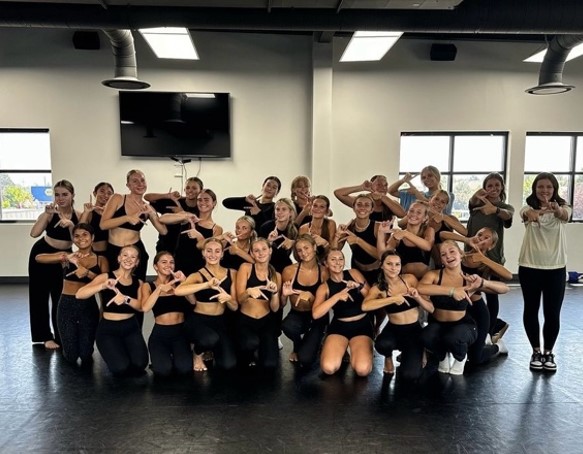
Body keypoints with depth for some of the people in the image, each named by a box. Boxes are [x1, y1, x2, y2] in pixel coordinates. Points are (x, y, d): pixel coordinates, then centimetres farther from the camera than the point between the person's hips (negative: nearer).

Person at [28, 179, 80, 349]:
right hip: (42, 254, -2)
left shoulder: (78, 216, -10)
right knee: (40, 296, 3)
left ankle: (61, 336, 14)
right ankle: (44, 336, 13)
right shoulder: (51, 213, -19)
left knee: (61, 297, 5)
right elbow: (34, 233, -33)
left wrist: (70, 225, -32)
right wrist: (46, 214, -40)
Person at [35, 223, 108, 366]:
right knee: (71, 357, 4)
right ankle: (70, 349, 39)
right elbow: (38, 258, -11)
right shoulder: (67, 256, 3)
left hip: (89, 306, 0)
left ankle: (85, 349, 39)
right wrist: (65, 258, -24)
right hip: (66, 305, 0)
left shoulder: (101, 260, 4)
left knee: (86, 357, 3)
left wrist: (87, 272, -26)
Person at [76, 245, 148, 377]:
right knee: (121, 368, -20)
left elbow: (141, 306, -10)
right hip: (108, 328, -3)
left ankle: (126, 350, 17)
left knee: (140, 365, -17)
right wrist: (103, 286, -32)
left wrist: (126, 299, -31)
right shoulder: (106, 277, -3)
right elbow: (79, 294, -17)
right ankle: (113, 352, 15)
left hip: (131, 327, 3)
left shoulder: (138, 282, 8)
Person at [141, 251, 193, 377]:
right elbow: (145, 308, -15)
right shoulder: (148, 286, 3)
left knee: (184, 369, -23)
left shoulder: (178, 283, 6)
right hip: (160, 333, -1)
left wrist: (184, 282, -18)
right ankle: (161, 358, 11)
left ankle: (175, 356, 12)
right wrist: (160, 288, -14)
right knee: (163, 371, -24)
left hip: (180, 332, 1)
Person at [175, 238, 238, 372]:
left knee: (228, 365, -14)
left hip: (220, 322, 4)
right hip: (198, 321, -3)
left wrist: (228, 298, -20)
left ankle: (212, 350, 22)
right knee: (211, 339, -38)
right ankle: (197, 354, 1)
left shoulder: (232, 274, 3)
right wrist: (207, 285, -39)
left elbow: (234, 307, 3)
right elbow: (178, 290, -31)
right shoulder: (197, 275, -9)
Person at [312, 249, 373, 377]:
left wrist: (359, 286, -17)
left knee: (362, 370, -22)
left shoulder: (354, 273, 1)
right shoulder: (324, 287, -1)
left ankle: (354, 351, 12)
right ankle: (342, 351, 12)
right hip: (339, 326, 0)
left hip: (362, 325, 0)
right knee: (328, 368, -21)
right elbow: (316, 314, -18)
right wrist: (337, 296, -24)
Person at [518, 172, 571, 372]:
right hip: (529, 266, 0)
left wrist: (556, 209, -51)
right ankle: (536, 352, 23)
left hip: (556, 268, 0)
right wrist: (531, 213, -52)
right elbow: (524, 213, -26)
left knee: (552, 313, 3)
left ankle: (548, 352, 22)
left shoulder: (562, 207, -1)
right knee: (531, 310, 7)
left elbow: (565, 215, -26)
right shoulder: (529, 208, -1)